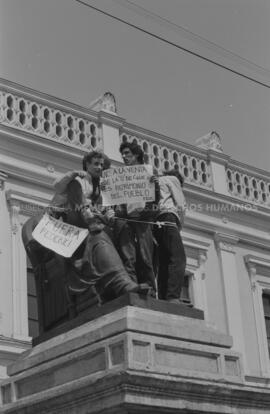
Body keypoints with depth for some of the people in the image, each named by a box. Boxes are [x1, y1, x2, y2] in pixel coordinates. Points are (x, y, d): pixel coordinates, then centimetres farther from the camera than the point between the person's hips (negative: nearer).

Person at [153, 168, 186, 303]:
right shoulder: (173, 179, 16)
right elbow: (180, 205, 3)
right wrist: (179, 226, 11)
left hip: (153, 222, 8)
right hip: (167, 217, -8)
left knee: (164, 263, 4)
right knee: (178, 259, -19)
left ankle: (163, 299, -8)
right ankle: (173, 297, -34)